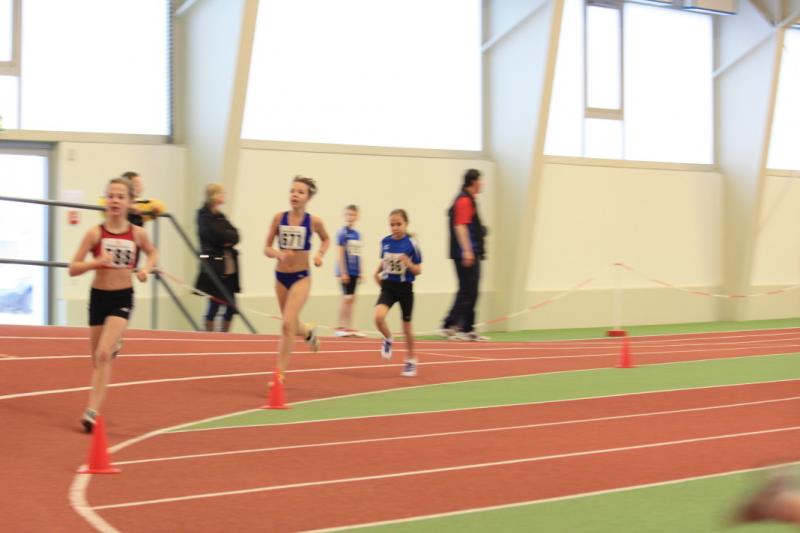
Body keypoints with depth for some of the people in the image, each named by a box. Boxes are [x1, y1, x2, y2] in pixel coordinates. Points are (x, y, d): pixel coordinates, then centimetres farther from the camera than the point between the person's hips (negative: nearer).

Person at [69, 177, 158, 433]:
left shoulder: (138, 234, -4)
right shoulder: (95, 233, -8)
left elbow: (153, 253, 18)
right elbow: (73, 268, -7)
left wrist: (146, 268, -3)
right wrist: (97, 262, -24)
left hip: (122, 298, -1)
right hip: (98, 296, 1)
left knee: (103, 354, -16)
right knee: (98, 358, 11)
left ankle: (92, 412, -16)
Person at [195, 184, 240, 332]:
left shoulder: (220, 217, 18)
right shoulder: (204, 216, -5)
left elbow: (235, 236, 6)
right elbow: (217, 236, -18)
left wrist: (226, 238, -12)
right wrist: (229, 236, -3)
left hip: (229, 268, 7)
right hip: (214, 267, -7)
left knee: (231, 306, 7)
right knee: (215, 303, -4)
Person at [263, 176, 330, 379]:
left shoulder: (314, 222, -8)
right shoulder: (279, 218, -6)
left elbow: (326, 239, 14)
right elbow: (266, 248, -1)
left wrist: (320, 255, -4)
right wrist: (279, 254, -22)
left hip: (301, 278, -3)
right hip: (281, 276, 3)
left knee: (287, 324, -17)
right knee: (291, 325, 18)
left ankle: (280, 374, -12)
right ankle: (309, 332, 55)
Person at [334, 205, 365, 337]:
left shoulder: (357, 234, 11)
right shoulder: (343, 233, -9)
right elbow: (340, 254, -11)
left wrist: (360, 272, 14)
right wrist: (343, 273, -15)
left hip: (354, 271, 7)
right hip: (346, 270, -7)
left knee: (351, 299, 8)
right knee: (346, 298, -6)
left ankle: (349, 327, 12)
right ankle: (341, 327, -1)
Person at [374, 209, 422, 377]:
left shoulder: (411, 244, -12)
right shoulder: (385, 242, -2)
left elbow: (418, 270, -6)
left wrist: (408, 264, -25)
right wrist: (377, 272, 2)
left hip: (405, 288, -2)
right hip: (388, 286, 2)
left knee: (406, 327, 9)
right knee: (378, 317, -22)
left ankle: (411, 359, 30)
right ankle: (388, 340, 10)